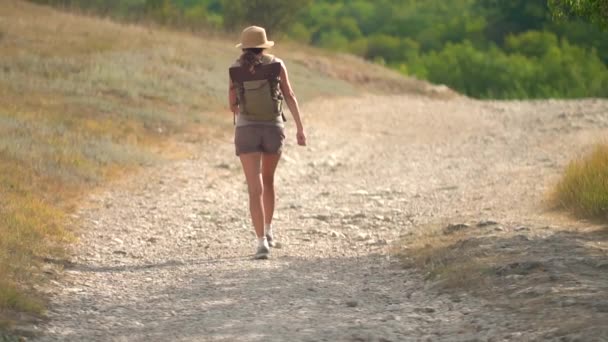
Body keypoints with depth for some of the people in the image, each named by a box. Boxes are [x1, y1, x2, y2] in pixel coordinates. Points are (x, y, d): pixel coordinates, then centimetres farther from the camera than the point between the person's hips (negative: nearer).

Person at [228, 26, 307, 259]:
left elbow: (233, 106, 6)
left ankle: (262, 242, -20)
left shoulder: (235, 70, 0)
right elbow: (289, 96, -6)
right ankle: (267, 231, 34)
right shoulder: (276, 65, -1)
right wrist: (300, 129, -7)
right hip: (273, 130, 1)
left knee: (255, 189, -6)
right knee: (268, 179, 27)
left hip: (247, 130, -1)